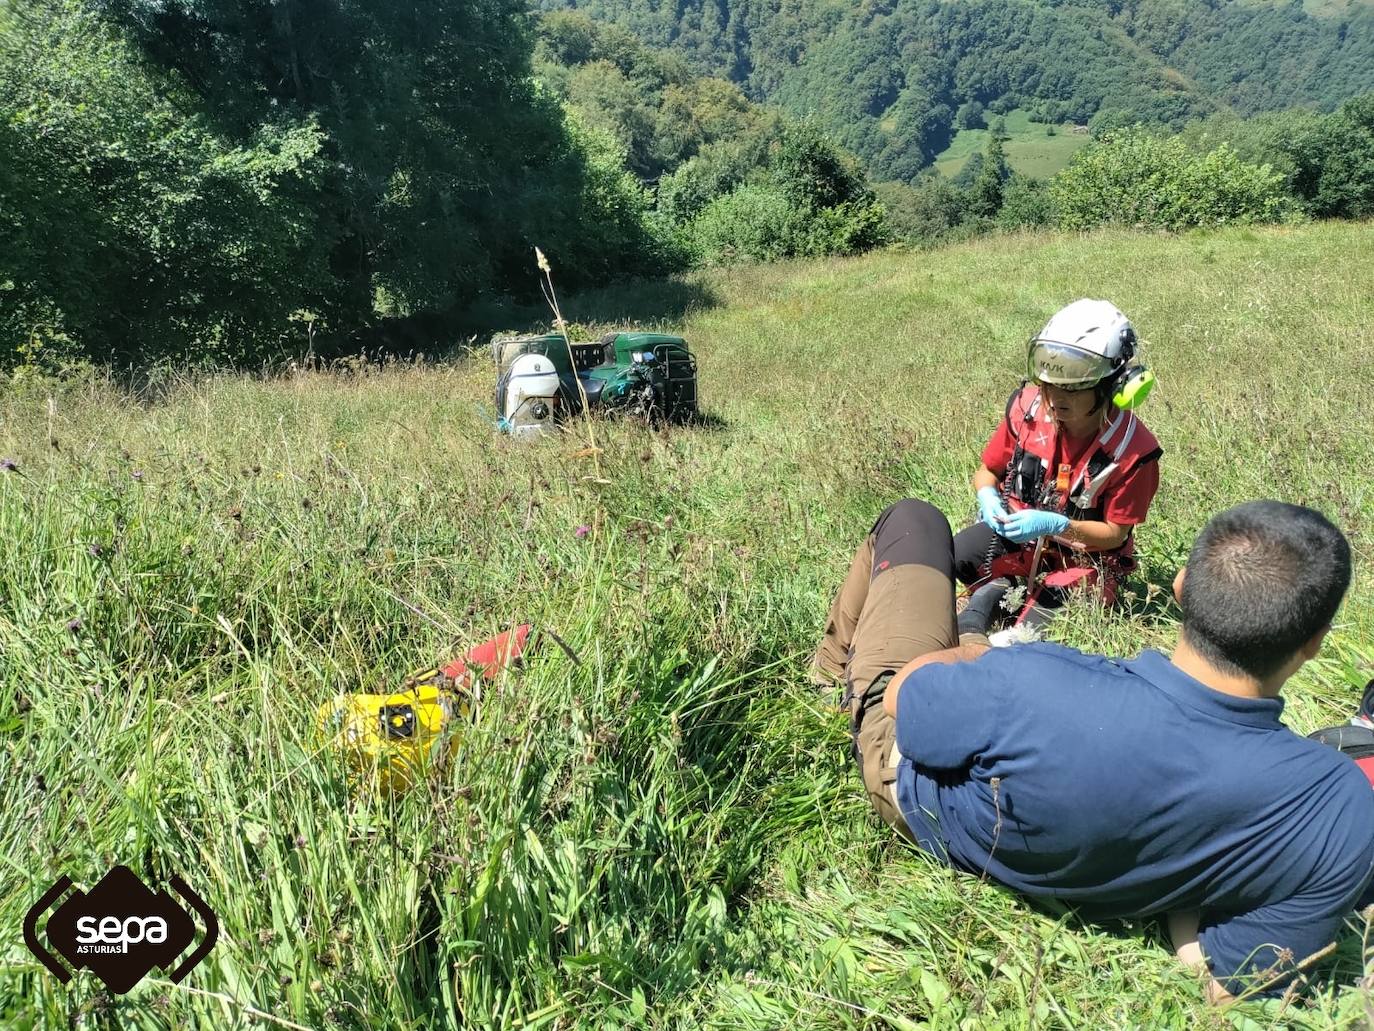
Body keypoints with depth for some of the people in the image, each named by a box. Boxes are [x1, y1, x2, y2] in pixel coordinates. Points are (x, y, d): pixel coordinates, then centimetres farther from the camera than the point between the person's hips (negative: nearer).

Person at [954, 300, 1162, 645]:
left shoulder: (1132, 449, -21)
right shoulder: (1028, 408, -14)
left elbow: (1115, 533, -13)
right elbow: (987, 471, 2)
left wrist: (1055, 525, -31)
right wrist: (988, 496, -24)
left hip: (1085, 552, -2)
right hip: (1017, 530, 3)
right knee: (955, 554, -25)